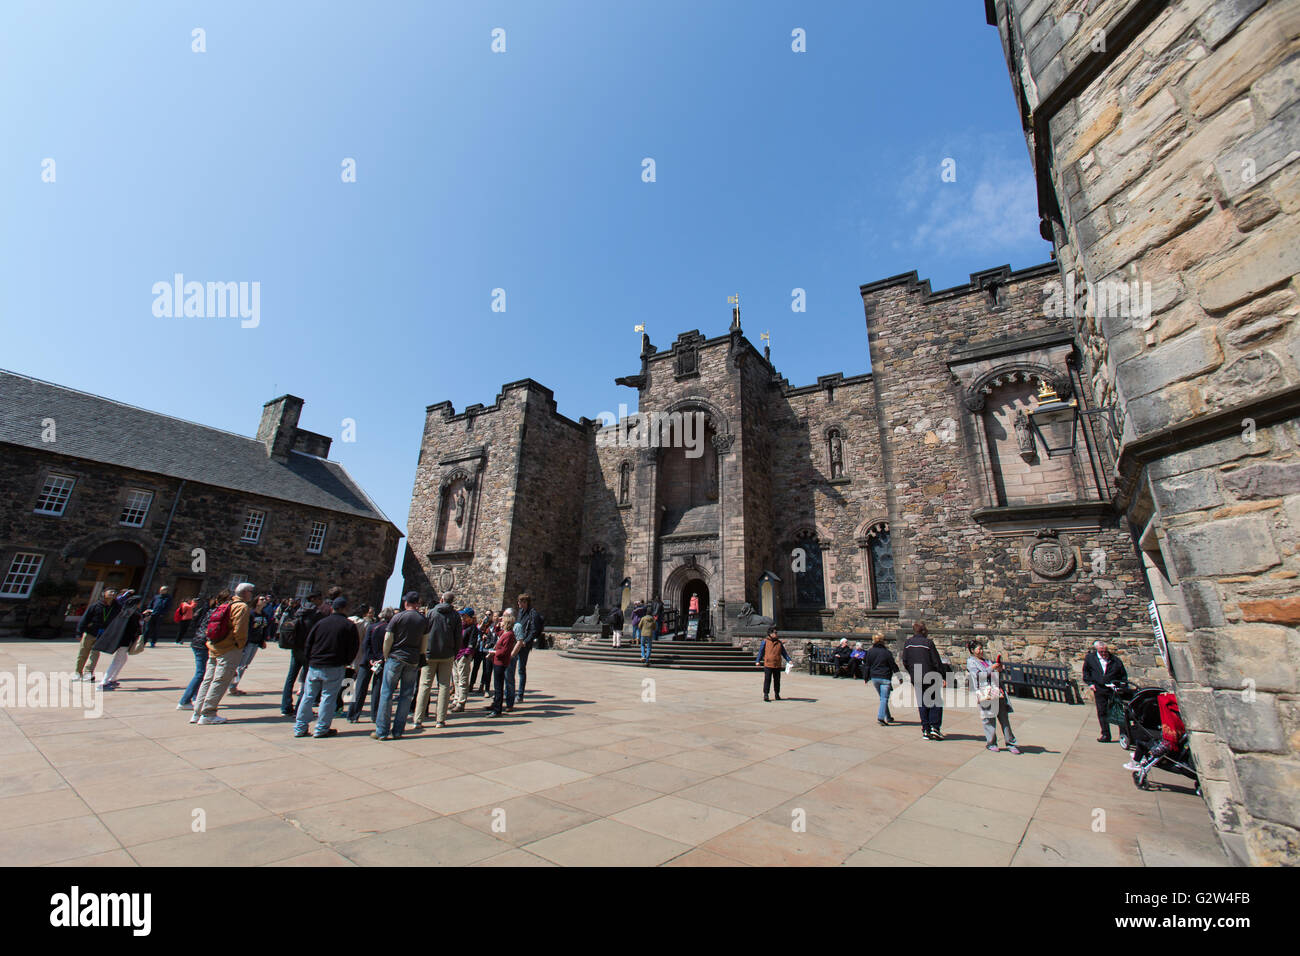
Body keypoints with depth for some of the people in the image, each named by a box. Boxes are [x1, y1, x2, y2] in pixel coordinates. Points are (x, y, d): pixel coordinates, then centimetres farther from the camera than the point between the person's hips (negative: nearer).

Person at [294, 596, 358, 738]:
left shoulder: (320, 622, 5)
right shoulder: (349, 625, -4)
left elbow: (307, 644, 8)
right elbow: (353, 649, -4)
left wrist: (310, 660, 18)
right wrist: (345, 662, 12)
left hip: (314, 666, 4)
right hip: (335, 668, -3)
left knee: (308, 696, 14)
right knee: (328, 697, 5)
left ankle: (300, 728, 19)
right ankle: (322, 729, 8)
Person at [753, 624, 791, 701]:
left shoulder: (779, 642, 10)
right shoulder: (765, 641, -2)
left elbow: (784, 652, 13)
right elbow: (761, 651, 0)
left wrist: (789, 660, 1)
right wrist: (758, 661, -4)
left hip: (777, 665, 4)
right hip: (768, 664, -4)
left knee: (777, 680, 12)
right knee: (767, 680, -4)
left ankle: (777, 694, 27)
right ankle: (765, 695, 3)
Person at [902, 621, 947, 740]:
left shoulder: (907, 643, 2)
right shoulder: (928, 643, -12)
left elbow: (905, 662, 7)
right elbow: (937, 662, -10)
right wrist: (945, 674, 2)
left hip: (916, 680, 4)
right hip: (930, 677, -4)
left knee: (922, 704, 11)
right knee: (936, 703, 11)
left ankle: (925, 730, 11)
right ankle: (934, 727, 3)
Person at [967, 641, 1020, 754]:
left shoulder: (987, 660, 23)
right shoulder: (971, 661, 4)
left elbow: (998, 677, 23)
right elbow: (977, 675, -10)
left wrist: (999, 670, 2)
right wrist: (991, 668, -12)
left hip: (997, 691, 6)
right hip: (985, 692, -6)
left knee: (1004, 717, 3)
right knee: (989, 718, -3)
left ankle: (1010, 743, 11)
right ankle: (991, 743, 8)